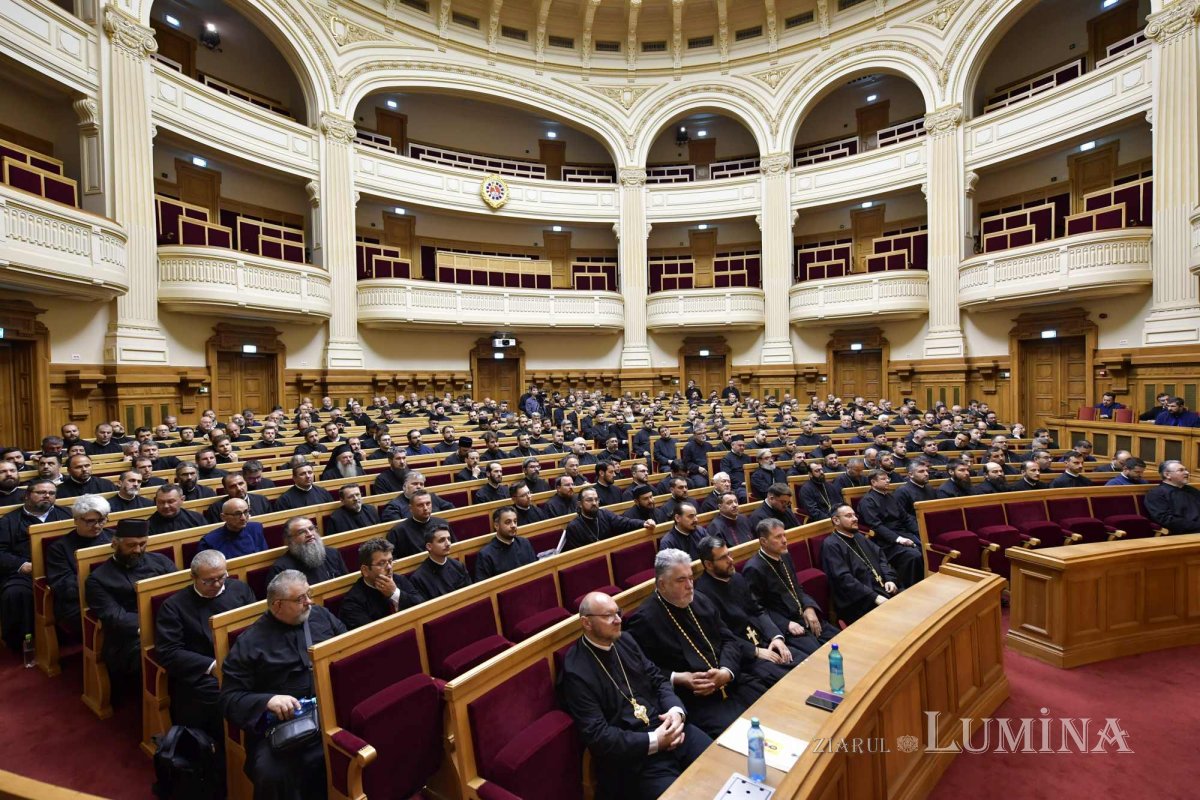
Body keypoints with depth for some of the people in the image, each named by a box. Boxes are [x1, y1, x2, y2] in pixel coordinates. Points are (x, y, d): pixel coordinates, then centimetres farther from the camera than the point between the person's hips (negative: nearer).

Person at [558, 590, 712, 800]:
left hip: (665, 725, 6)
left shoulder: (625, 641, 5)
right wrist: (653, 741, -19)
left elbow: (658, 679, 11)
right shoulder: (576, 672, -16)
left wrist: (676, 710, -10)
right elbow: (596, 735, -18)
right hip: (632, 753, -6)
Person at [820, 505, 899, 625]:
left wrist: (889, 579, -1)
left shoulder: (859, 537, 18)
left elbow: (881, 558, 18)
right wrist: (874, 597, -21)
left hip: (882, 589, 8)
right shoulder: (831, 545, -10)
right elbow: (844, 578, -18)